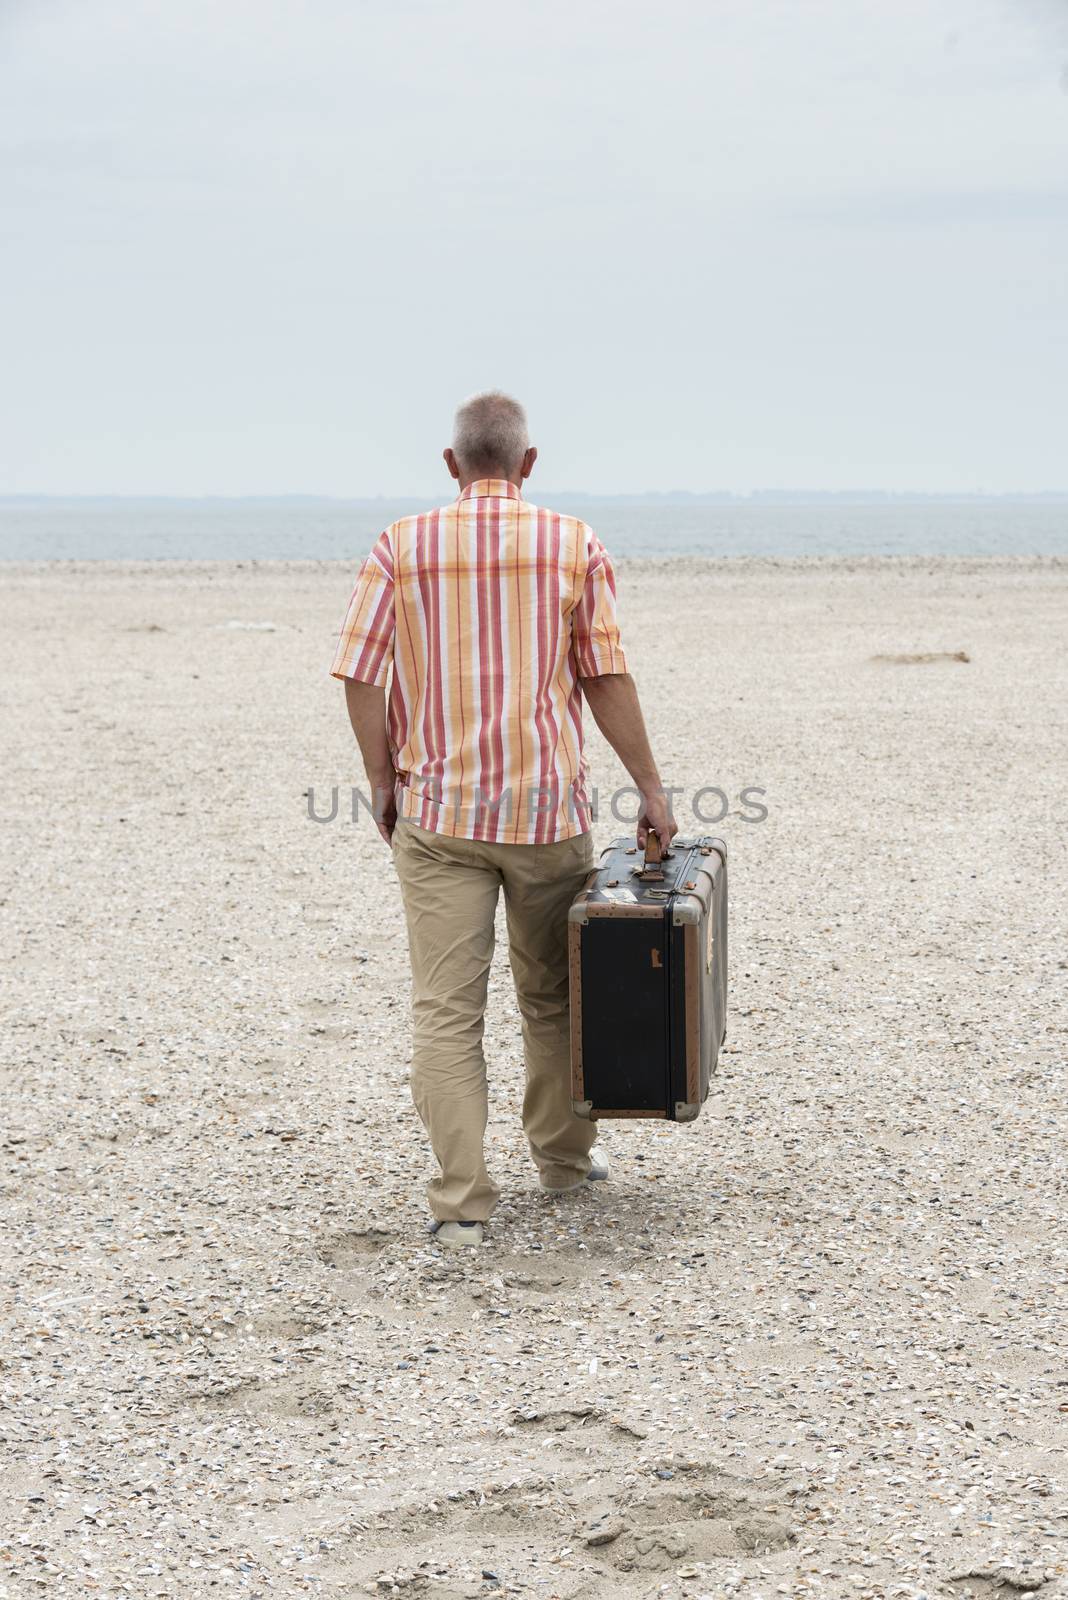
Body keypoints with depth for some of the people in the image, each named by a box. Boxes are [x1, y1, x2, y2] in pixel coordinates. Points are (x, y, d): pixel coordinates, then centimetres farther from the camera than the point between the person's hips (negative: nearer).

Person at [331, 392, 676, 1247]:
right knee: (552, 993, 18)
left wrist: (383, 783, 7)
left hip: (437, 813, -1)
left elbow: (360, 674, -3)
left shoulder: (403, 545, 0)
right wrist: (651, 787, 4)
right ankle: (563, 1153, 33)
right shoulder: (574, 544, 0)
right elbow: (607, 678, -3)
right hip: (548, 807, 1)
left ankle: (462, 1201, -4)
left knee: (446, 1010, 1)